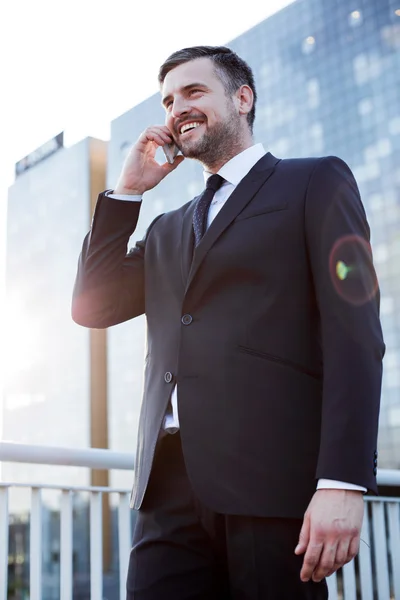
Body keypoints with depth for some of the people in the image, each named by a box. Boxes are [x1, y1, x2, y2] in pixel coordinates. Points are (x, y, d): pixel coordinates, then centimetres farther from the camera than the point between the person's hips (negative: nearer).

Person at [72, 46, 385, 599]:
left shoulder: (317, 182, 6)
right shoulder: (169, 230, 24)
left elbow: (354, 334, -5)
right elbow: (92, 306, 16)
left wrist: (343, 483, -16)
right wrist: (129, 189, 13)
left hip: (274, 483, -4)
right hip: (172, 490, 5)